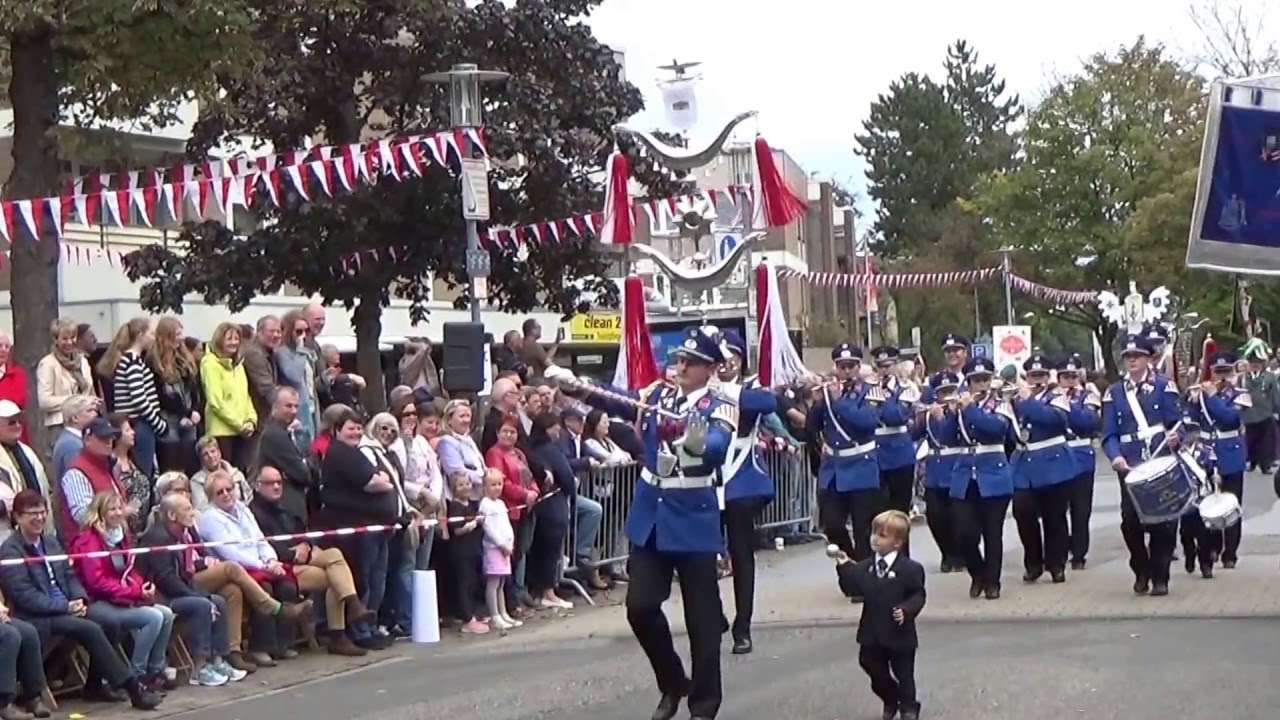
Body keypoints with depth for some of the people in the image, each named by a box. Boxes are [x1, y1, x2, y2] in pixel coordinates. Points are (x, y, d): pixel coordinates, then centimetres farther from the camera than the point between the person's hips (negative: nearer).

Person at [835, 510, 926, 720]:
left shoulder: (910, 569, -13)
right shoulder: (865, 567, 3)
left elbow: (918, 596, -11)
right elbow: (853, 589, -2)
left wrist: (907, 610, -27)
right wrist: (845, 568, -12)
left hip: (899, 633, -5)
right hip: (872, 632, 5)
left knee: (903, 673, 8)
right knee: (875, 671, 15)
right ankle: (890, 703, 37)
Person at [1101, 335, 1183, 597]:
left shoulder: (1164, 386, 4)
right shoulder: (1114, 393, 10)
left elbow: (1176, 423, 1)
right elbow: (1110, 434, 5)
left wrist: (1174, 437, -23)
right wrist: (1115, 457, -15)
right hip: (1130, 466, 1)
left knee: (1163, 520, -1)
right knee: (1131, 520, -8)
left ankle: (1160, 577, 12)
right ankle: (1141, 572, 15)